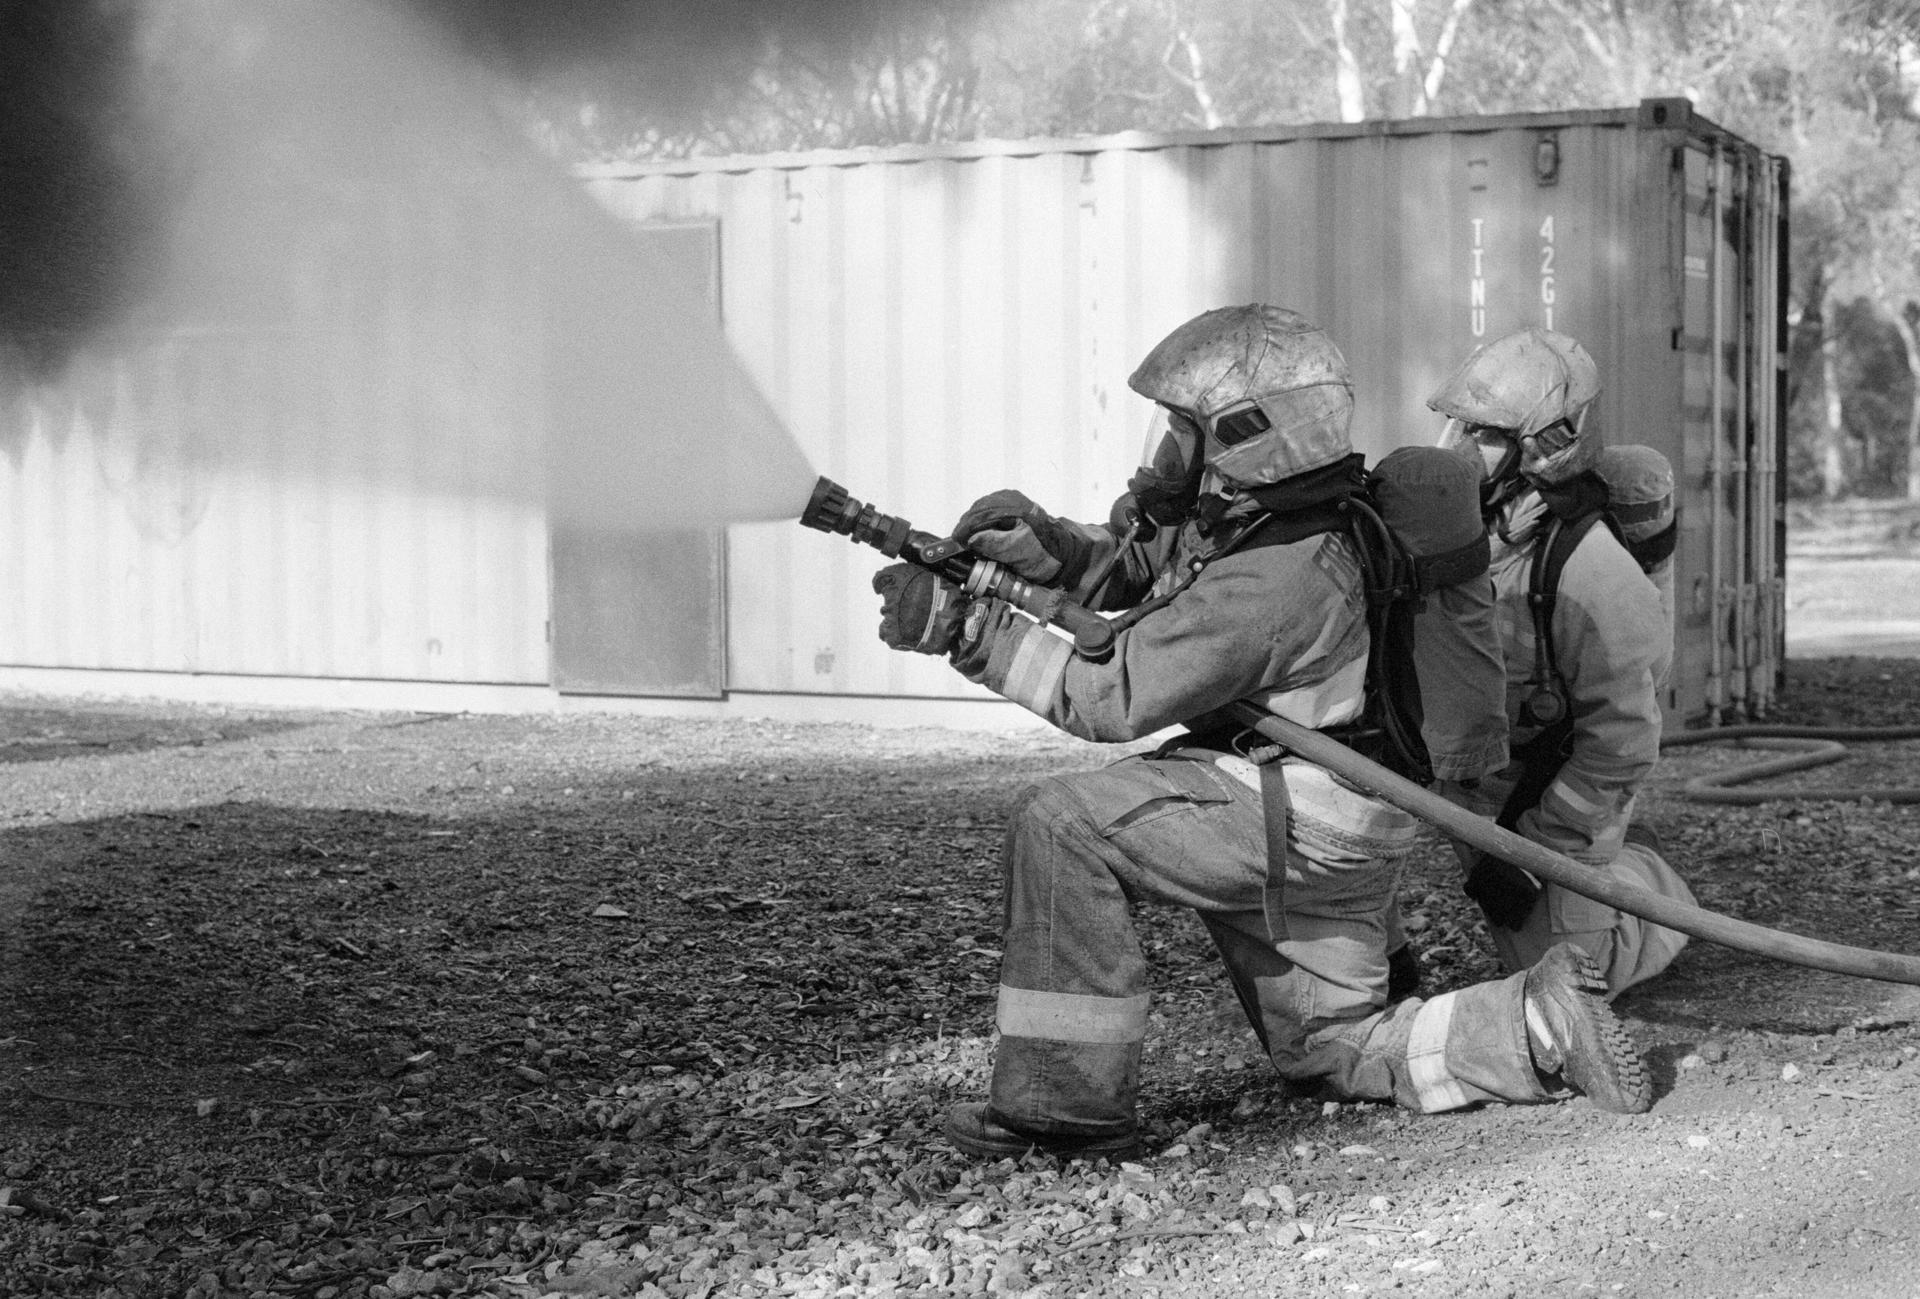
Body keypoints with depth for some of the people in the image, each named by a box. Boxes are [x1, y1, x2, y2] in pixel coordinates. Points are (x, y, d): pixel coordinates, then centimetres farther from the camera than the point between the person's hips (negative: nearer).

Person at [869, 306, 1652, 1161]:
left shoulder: (1266, 583, -26)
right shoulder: (1239, 507, 2)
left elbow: (1111, 698, -23)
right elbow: (1121, 562, 10)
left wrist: (969, 630, -23)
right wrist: (1040, 545, -12)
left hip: (1305, 820, -10)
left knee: (1059, 824, -16)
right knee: (1336, 1051, 20)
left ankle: (1068, 1105, -13)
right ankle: (1540, 1024, 12)